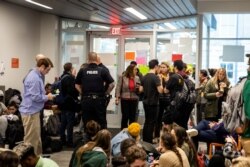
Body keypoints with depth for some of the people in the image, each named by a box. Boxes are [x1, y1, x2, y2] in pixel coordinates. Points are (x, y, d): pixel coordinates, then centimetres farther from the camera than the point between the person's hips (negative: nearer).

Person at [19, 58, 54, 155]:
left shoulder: (37, 76, 12)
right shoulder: (34, 78, -21)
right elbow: (35, 97, -24)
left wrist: (45, 96, 10)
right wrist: (47, 97, -9)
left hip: (34, 111, 11)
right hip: (30, 112, -11)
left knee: (36, 137, 19)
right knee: (31, 139, -3)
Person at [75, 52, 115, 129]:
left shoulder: (82, 71, 1)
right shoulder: (102, 71, -3)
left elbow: (77, 85, 8)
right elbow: (112, 84, -4)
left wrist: (83, 93, 12)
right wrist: (106, 93, 8)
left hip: (86, 100, 1)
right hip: (99, 100, -1)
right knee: (102, 124, 6)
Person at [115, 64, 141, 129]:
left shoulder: (137, 78, 7)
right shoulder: (122, 77, -3)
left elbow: (138, 90, 15)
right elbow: (118, 88, -4)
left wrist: (138, 88, -7)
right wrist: (117, 98, -10)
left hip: (134, 100, 3)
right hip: (125, 99, -3)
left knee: (132, 117, 6)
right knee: (125, 116, -1)